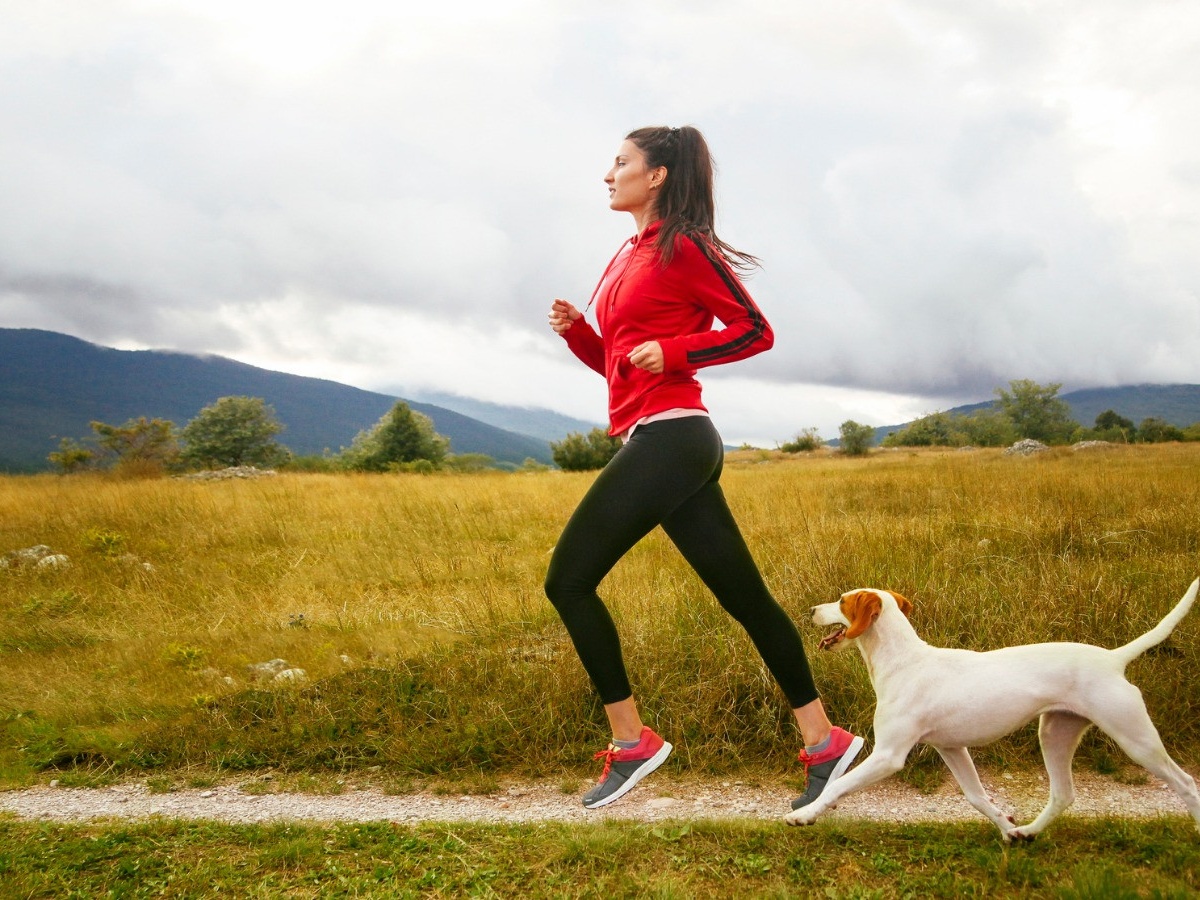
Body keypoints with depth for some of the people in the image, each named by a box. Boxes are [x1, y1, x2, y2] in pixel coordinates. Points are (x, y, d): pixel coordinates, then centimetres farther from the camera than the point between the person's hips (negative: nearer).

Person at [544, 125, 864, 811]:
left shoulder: (682, 247, -4)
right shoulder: (630, 256, 22)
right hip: (669, 445, 9)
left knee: (569, 579, -6)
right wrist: (576, 330, 7)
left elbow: (756, 332, -5)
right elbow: (617, 363, 24)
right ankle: (824, 740, 14)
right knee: (744, 595, 8)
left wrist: (674, 352, -14)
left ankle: (632, 742, 3)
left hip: (668, 437, -9)